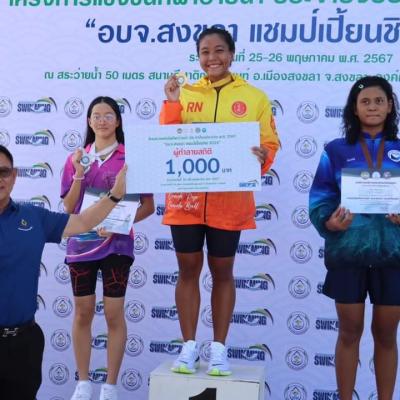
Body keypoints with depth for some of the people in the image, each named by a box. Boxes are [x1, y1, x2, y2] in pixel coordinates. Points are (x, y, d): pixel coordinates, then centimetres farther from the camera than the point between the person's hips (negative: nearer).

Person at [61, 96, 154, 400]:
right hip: (81, 243, 3)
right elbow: (69, 208, 3)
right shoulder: (77, 158, 5)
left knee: (114, 314, 3)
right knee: (83, 313, 9)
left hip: (116, 244, -3)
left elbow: (148, 205, -3)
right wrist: (79, 174, -10)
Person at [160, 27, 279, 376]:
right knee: (188, 269, 7)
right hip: (186, 197, 1)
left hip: (230, 200, -1)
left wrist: (262, 156, -19)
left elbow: (270, 142, 3)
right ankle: (189, 347, 18)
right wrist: (171, 104, -10)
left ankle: (219, 348, 19)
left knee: (222, 271, 9)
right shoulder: (184, 95, 7)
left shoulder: (254, 97, 4)